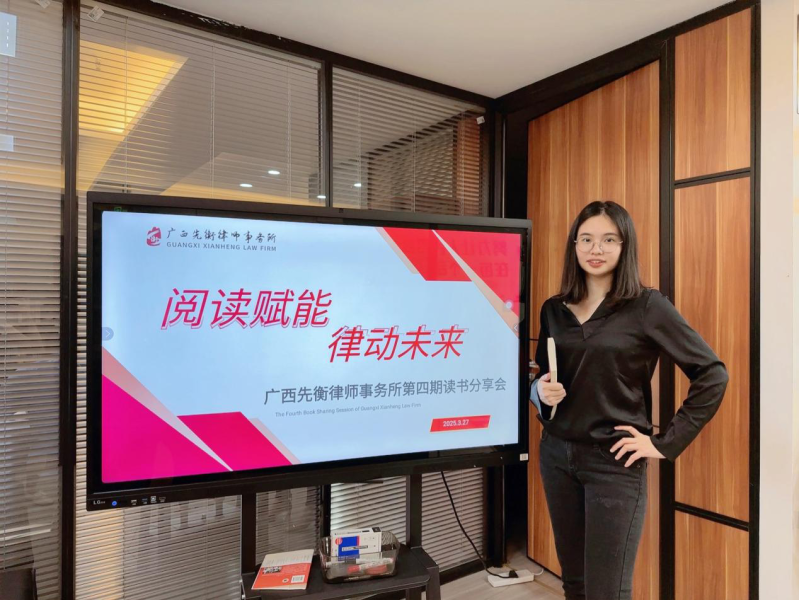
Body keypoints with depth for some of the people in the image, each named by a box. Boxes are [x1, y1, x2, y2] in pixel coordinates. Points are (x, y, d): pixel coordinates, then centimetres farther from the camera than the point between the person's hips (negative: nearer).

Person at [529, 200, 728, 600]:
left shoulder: (647, 306, -8)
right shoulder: (553, 310, 5)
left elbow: (712, 374, -8)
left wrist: (666, 443, -10)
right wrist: (541, 391, -8)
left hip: (614, 463, -4)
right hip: (556, 455, 5)